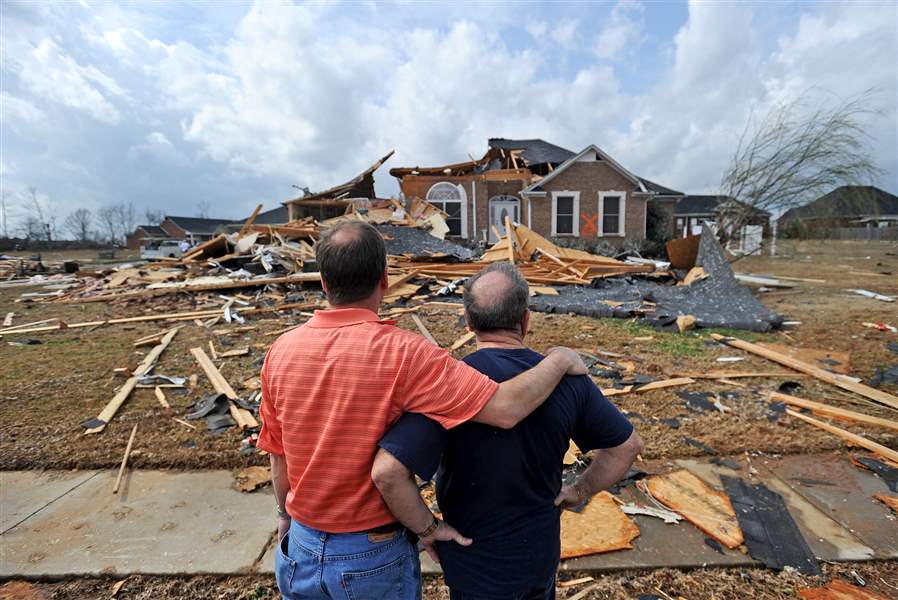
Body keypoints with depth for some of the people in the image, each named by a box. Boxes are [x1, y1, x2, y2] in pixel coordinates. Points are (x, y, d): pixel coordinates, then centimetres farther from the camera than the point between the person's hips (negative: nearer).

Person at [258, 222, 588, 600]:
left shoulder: (281, 351, -12)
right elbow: (505, 409, -32)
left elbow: (278, 454, 0)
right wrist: (559, 359, -15)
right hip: (374, 556, -3)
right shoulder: (403, 353, -29)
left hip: (300, 552, 4)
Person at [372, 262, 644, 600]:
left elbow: (386, 471, -34)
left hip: (476, 567, -4)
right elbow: (628, 445, -4)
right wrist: (580, 491, 6)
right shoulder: (567, 379, -16)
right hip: (542, 555, 4)